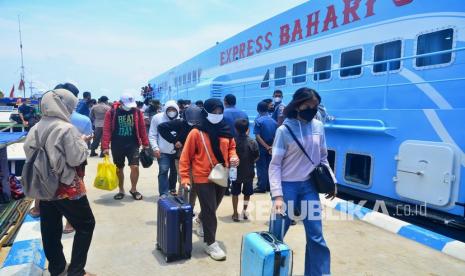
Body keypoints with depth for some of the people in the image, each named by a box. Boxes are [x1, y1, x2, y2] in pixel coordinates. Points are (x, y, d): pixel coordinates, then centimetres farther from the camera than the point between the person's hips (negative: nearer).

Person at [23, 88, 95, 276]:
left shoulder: (36, 128, 4)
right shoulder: (66, 128, -17)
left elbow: (29, 152, 12)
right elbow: (76, 159, -16)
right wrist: (82, 141, -1)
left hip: (44, 187, 7)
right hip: (67, 188, -7)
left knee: (50, 230, 16)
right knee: (86, 225, 8)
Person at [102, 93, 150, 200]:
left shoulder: (137, 112, 0)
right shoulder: (111, 113, -4)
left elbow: (142, 128, 4)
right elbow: (107, 130, -7)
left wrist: (145, 144, 3)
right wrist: (105, 146, -13)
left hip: (133, 145, 0)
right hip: (117, 146, 0)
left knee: (135, 167, -7)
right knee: (119, 169, 11)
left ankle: (133, 189, 15)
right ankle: (121, 191, 29)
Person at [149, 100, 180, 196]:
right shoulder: (157, 118, -7)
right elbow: (152, 135, -3)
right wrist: (155, 148, -12)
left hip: (176, 150, 3)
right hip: (163, 151, -2)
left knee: (174, 171, 17)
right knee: (163, 171, -6)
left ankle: (172, 188, 39)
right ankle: (163, 194, 0)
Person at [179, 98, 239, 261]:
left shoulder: (225, 131, 1)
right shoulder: (196, 133, -12)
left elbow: (231, 147, 17)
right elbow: (186, 156, -8)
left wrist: (233, 157, -4)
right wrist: (185, 177, -12)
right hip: (203, 178, -5)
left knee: (212, 208, 22)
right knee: (209, 210, -2)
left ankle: (200, 220, 53)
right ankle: (210, 243, 14)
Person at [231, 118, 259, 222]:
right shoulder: (253, 142, -12)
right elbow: (256, 157, -5)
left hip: (236, 171, 0)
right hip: (249, 172, 1)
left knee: (235, 193, 15)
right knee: (247, 193, 20)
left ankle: (235, 213, 18)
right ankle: (244, 211, 25)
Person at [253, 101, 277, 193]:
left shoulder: (258, 120, -11)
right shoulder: (274, 121, 4)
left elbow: (258, 137, -17)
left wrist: (267, 147, -15)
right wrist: (271, 147, -5)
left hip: (261, 148, -5)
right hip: (271, 148, 5)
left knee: (261, 167, 2)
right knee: (269, 167, 14)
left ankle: (261, 187, 5)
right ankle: (268, 186, 20)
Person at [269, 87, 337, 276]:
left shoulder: (318, 127, 2)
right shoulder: (284, 130, -11)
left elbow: (323, 158, 13)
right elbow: (275, 165, -12)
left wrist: (331, 181, 7)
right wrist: (277, 195, -19)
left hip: (309, 186, 4)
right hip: (287, 186, -3)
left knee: (316, 236, 5)